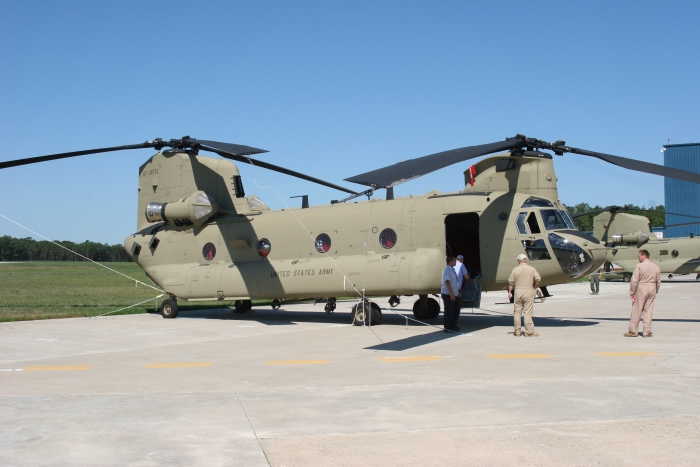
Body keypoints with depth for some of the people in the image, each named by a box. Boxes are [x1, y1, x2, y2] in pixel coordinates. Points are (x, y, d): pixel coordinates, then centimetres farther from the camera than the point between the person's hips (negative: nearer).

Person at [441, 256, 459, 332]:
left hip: (453, 294, 10)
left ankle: (453, 326, 24)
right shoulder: (447, 271, -16)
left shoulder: (452, 270, 16)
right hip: (448, 294, -10)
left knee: (455, 311, 14)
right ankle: (447, 327, 0)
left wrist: (457, 292, 25)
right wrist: (451, 294, -28)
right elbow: (447, 282, -24)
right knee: (449, 311, -5)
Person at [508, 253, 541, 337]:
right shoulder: (531, 269, 0)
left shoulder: (515, 269, 0)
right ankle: (529, 332, -1)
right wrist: (534, 286, 7)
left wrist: (509, 292, 10)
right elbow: (538, 278, -8)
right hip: (528, 291, -1)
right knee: (528, 312, -1)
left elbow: (511, 281, 1)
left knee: (517, 312, 8)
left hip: (518, 291, 1)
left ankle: (517, 331, 12)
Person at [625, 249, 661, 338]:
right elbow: (658, 282, 12)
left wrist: (632, 292, -6)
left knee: (636, 310, 2)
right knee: (648, 311, 8)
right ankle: (647, 332, 8)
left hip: (641, 289, -5)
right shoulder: (656, 267, 6)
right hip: (651, 290, 5)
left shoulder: (639, 266, -11)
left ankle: (633, 331, 7)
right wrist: (655, 291, 22)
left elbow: (634, 281, -12)